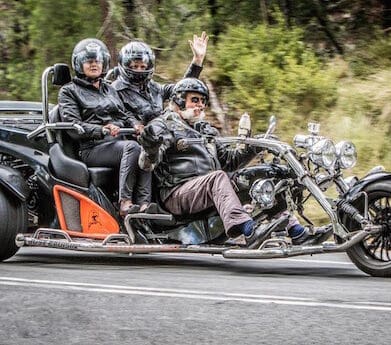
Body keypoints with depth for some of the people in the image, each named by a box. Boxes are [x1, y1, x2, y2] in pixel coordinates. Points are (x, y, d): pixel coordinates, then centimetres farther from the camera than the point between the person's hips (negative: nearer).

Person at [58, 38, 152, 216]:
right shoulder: (69, 91, 10)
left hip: (117, 143, 5)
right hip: (91, 149, -5)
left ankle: (143, 202, -44)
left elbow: (123, 118, 23)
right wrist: (101, 130, -20)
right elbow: (73, 127, -4)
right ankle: (125, 203, -43)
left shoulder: (109, 89, 30)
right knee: (132, 147, -35)